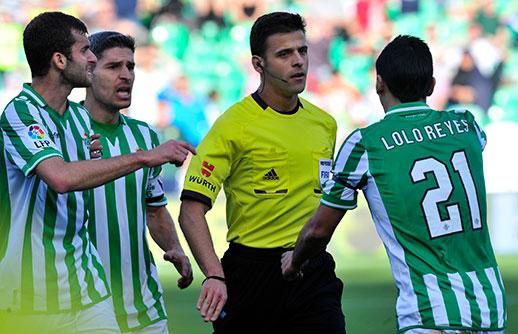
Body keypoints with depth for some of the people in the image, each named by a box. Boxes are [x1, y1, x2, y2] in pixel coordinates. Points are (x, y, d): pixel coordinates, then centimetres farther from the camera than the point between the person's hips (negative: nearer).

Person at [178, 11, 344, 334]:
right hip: (251, 269, -4)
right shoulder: (235, 124, -9)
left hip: (313, 271, 4)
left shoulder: (325, 124, 10)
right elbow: (191, 210, -14)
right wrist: (215, 276, -26)